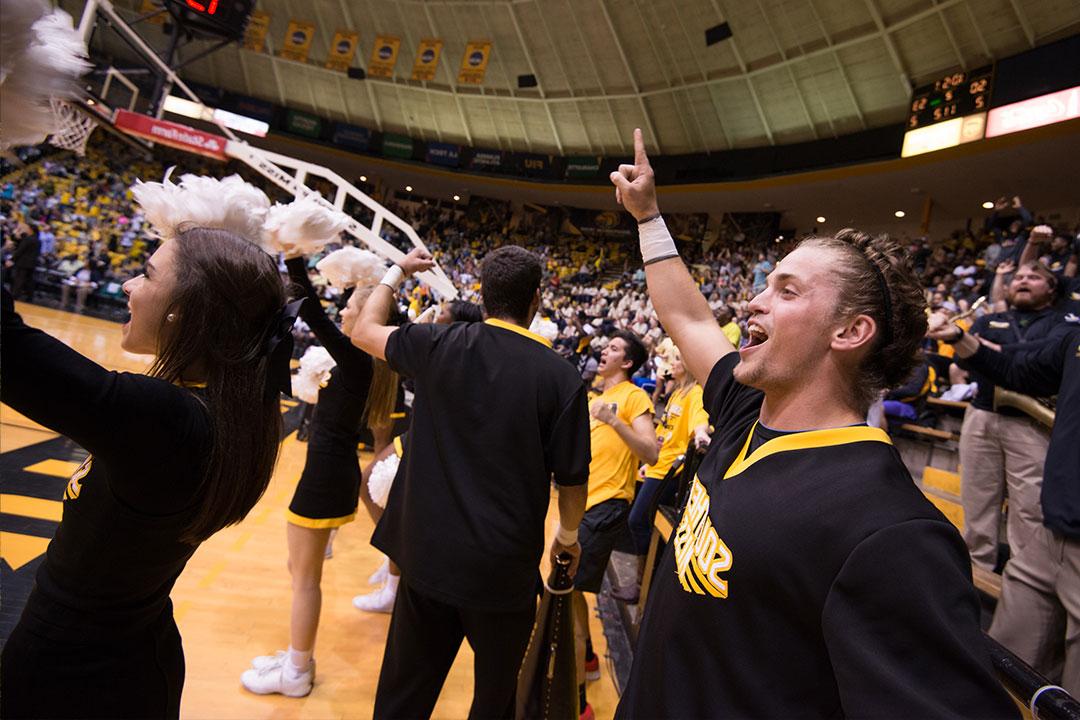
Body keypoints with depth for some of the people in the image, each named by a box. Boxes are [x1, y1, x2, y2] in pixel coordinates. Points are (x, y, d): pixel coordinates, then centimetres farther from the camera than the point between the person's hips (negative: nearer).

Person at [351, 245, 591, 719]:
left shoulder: (440, 346, -8)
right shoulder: (562, 376, -13)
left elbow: (364, 330, 10)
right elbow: (572, 479, -7)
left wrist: (397, 273, 24)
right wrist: (569, 536, 13)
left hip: (427, 552, 2)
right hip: (505, 566, -2)